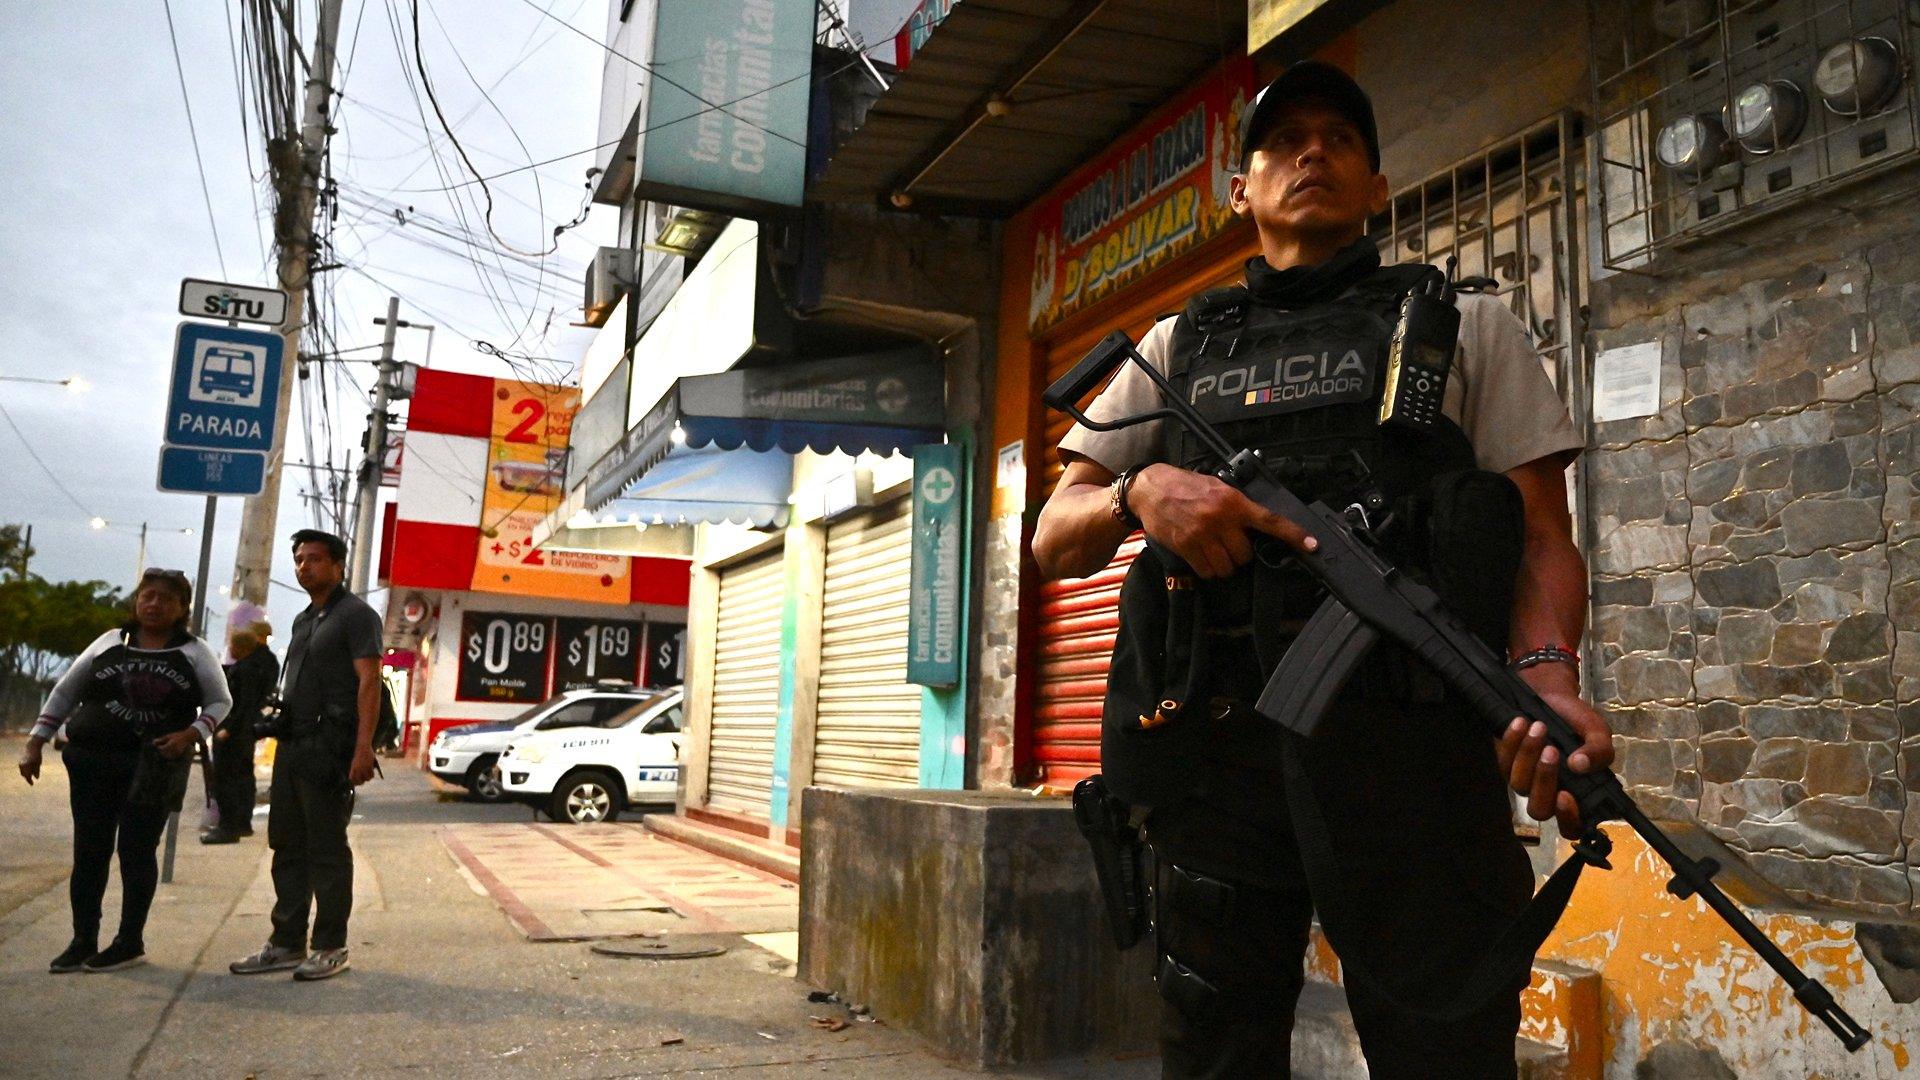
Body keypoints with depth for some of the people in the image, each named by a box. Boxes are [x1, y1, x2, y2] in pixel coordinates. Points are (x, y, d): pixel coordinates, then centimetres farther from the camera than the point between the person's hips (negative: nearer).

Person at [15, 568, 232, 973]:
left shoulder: (194, 652, 5)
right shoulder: (110, 642, 10)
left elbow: (220, 702, 6)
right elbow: (65, 692, 13)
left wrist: (190, 734, -11)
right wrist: (35, 743, 7)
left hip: (154, 767, -2)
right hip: (94, 762, 2)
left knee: (137, 850, 0)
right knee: (90, 851, 3)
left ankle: (130, 942, 10)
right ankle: (83, 943, 12)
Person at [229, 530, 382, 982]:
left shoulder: (355, 615, -6)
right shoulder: (303, 620, 21)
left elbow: (368, 682, -14)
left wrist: (363, 747, -22)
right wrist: (282, 734, 14)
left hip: (328, 748, -9)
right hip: (292, 745, 9)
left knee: (327, 851, -3)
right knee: (288, 848, 10)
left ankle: (330, 948, 4)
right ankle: (287, 944, 18)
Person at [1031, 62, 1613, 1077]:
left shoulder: (1467, 323, 15)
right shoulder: (1178, 346, 20)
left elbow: (1541, 532, 6)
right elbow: (1055, 539, 14)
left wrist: (1548, 676, -16)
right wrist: (1140, 490, -9)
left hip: (1409, 740, -2)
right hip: (1213, 752, 2)